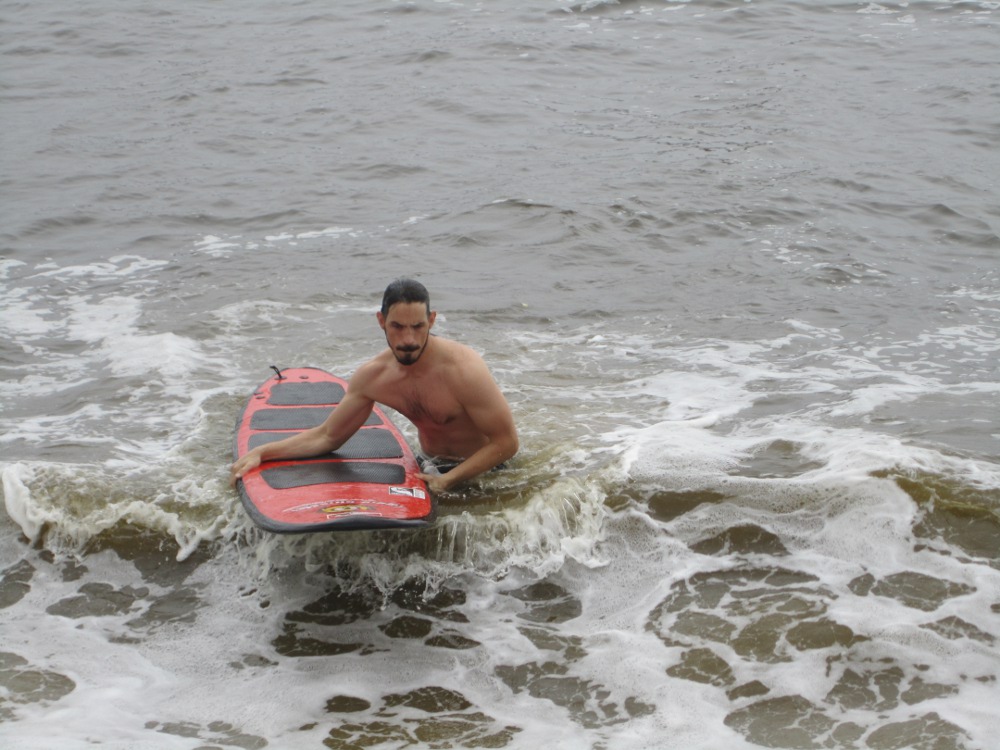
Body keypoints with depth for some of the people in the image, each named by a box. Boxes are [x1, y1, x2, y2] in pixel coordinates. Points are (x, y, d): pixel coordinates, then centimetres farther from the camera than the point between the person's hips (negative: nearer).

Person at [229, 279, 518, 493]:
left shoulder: (462, 369, -29)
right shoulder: (372, 376, -11)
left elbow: (506, 441, -23)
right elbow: (328, 437, 3)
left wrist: (449, 480, -30)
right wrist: (261, 452, -8)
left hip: (482, 471, -5)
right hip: (430, 465, 6)